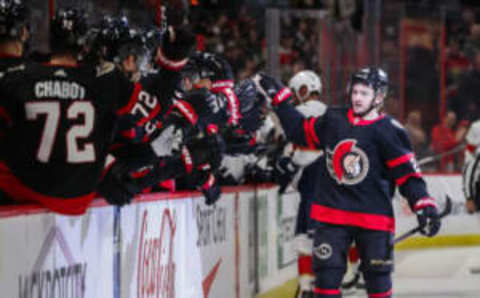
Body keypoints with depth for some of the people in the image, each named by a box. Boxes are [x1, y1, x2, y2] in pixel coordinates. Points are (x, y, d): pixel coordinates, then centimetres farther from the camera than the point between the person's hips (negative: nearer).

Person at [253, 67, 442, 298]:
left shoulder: (389, 132, -8)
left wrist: (425, 207, -17)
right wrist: (279, 98, 21)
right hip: (331, 212, 3)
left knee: (378, 277, 5)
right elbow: (301, 132, 21)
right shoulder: (333, 120, 5)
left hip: (373, 216, -3)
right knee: (327, 274, 1)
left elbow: (408, 174, -7)